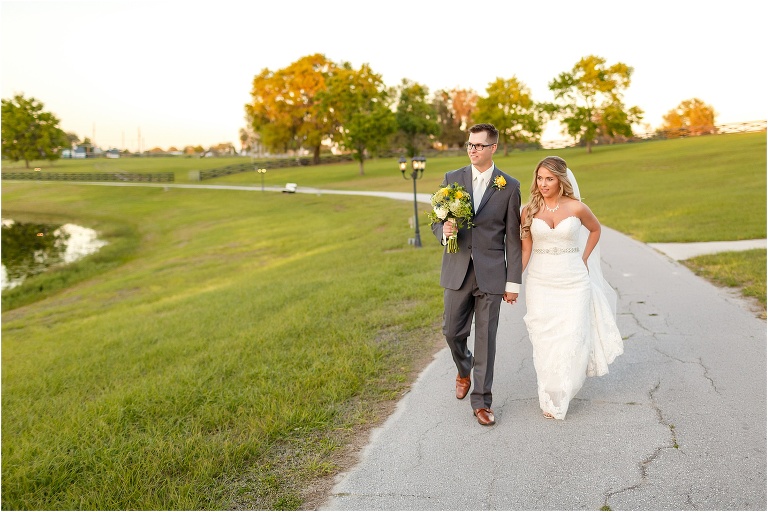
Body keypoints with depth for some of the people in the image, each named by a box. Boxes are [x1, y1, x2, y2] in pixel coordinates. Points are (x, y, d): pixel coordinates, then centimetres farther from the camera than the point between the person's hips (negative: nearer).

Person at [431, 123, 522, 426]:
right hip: (457, 271, 2)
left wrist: (514, 281, -1)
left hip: (491, 273, -2)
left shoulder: (509, 186, 0)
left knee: (486, 338, 2)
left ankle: (481, 401, 14)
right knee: (452, 331, 8)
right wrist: (444, 230, -17)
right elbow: (437, 221, 8)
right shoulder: (452, 179, 5)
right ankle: (464, 370, 40)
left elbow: (513, 238, 0)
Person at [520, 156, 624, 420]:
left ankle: (562, 393, 21)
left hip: (573, 282, -1)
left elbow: (595, 230, 15)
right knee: (544, 341, 4)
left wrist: (584, 259, 7)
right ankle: (550, 398, 22)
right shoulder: (529, 210, -2)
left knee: (571, 339, -1)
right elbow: (525, 250, 0)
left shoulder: (576, 208, -5)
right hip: (540, 282, 1)